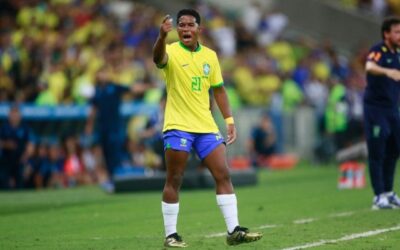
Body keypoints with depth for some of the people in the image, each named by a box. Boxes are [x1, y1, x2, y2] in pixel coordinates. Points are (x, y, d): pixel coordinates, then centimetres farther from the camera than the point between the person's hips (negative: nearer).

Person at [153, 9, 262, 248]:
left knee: (224, 175, -1)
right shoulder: (171, 52, -7)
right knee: (174, 181, -2)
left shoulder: (210, 55, 9)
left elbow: (219, 90, 16)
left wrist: (229, 120, 9)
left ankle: (234, 230, 1)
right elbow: (159, 58, -32)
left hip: (207, 127, 5)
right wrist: (162, 36, -53)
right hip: (178, 127, -5)